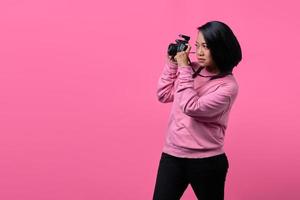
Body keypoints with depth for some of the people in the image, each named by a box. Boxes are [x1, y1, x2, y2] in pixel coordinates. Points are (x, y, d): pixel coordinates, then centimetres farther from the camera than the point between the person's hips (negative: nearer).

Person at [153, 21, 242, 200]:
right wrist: (172, 63, 1)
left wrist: (184, 68, -17)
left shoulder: (228, 85, -13)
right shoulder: (192, 69, 2)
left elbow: (191, 107, -23)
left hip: (206, 161, -4)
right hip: (172, 154, 5)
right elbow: (164, 95, 11)